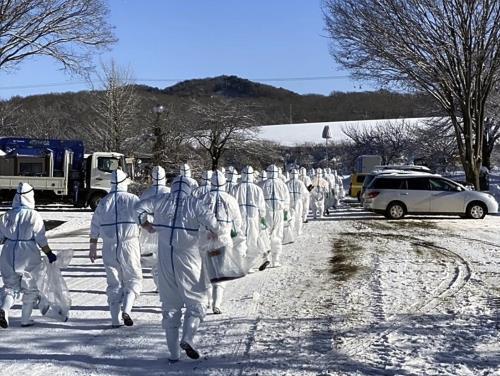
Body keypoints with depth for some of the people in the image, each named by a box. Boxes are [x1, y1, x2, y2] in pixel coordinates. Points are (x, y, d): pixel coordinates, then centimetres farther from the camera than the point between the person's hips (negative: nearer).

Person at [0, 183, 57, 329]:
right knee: (30, 288, 13)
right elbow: (41, 240, -11)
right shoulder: (34, 216, -12)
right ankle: (25, 319, 18)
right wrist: (50, 254, -3)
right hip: (29, 258, -3)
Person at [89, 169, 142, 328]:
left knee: (114, 282, 11)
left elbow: (95, 228, 8)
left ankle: (115, 319, 10)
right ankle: (126, 310, -12)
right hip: (129, 245, -3)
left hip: (109, 248, 3)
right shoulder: (133, 199, -5)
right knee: (133, 279, 9)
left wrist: (92, 248, 15)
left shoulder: (103, 202, 5)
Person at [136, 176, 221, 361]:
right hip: (188, 259, -3)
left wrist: (146, 224, 18)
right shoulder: (195, 203, -2)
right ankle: (188, 339, -14)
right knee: (196, 301, 9)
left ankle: (174, 353, 12)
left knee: (170, 305, 11)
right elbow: (209, 218, -15)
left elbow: (140, 207, 3)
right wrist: (214, 233, 4)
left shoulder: (162, 201, 6)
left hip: (165, 259, 3)